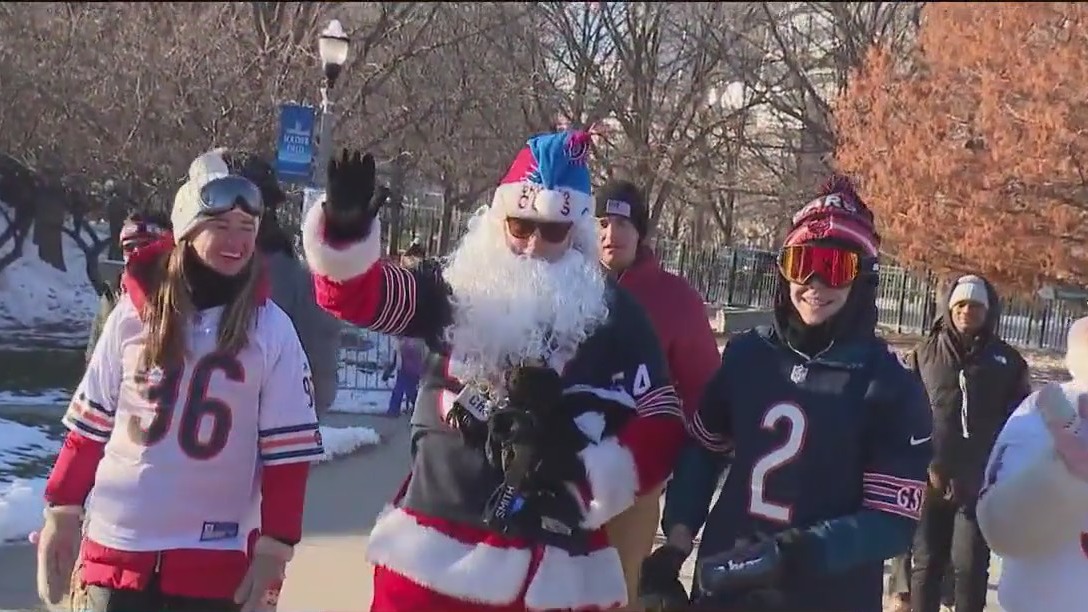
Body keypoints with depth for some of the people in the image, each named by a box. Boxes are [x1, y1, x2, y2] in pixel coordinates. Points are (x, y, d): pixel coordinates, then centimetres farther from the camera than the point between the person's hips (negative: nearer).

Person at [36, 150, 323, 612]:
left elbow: (288, 450, -3)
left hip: (215, 561, -1)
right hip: (117, 547, 1)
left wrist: (274, 546, -5)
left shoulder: (272, 329, -4)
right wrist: (63, 509, 5)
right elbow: (90, 422, 6)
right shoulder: (135, 312, 0)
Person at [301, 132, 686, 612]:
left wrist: (586, 477, -15)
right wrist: (346, 232, -27)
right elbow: (357, 295, -6)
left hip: (555, 571, -1)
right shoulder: (453, 289, 4)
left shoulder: (614, 315, 0)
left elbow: (662, 428, 0)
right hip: (432, 552, 1)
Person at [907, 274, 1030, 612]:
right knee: (926, 563, 9)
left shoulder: (1007, 361, 4)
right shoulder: (926, 352, 2)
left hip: (981, 483, 0)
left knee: (971, 567, -1)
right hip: (930, 479, 0)